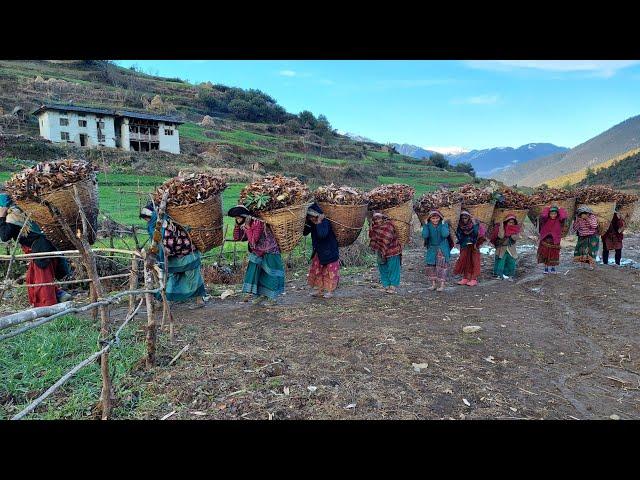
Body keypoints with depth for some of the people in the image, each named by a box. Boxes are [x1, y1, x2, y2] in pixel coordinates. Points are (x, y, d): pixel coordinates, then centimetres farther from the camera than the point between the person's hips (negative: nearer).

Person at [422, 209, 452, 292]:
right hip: (432, 248, 3)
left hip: (442, 248, -3)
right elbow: (424, 235, -19)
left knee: (441, 265, -7)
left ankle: (442, 285, -1)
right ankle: (433, 284, 16)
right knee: (430, 265, 4)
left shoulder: (444, 224, -12)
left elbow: (445, 234, -27)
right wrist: (425, 225, -19)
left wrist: (443, 224, -24)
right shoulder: (428, 225, -6)